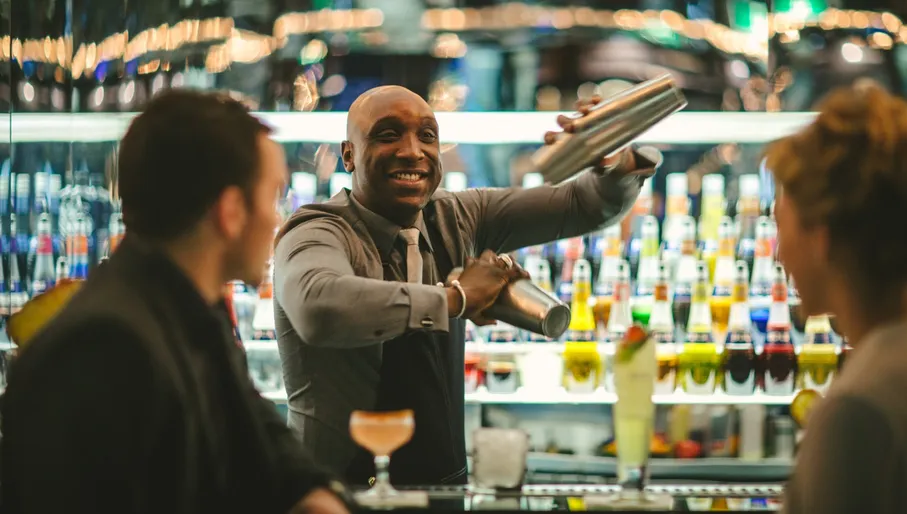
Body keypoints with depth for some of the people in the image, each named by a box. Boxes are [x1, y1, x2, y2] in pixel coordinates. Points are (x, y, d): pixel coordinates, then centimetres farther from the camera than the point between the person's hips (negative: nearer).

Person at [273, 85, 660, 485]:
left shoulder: (456, 218, 6)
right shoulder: (316, 235, -14)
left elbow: (585, 205, 5)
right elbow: (320, 307, -37)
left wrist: (621, 165, -17)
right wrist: (457, 298, -27)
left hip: (446, 483, 7)